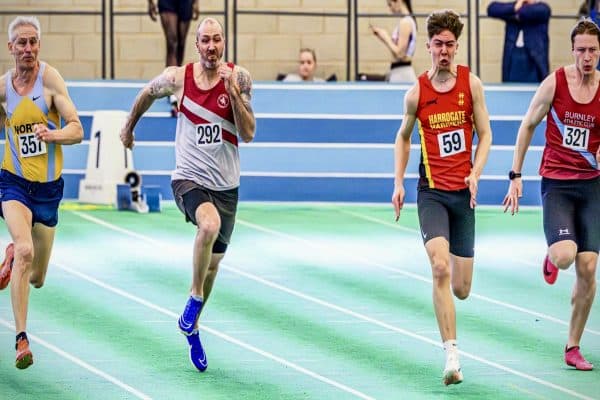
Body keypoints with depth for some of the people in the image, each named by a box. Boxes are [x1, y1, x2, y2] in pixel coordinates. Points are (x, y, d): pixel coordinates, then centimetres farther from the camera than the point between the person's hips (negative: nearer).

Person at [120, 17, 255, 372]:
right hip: (189, 178, -3)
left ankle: (193, 328, 36)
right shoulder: (178, 78, -6)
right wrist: (129, 127, 29)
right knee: (209, 224, -35)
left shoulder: (239, 78, -6)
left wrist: (232, 91, -20)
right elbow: (147, 95, 16)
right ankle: (195, 297, -14)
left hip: (226, 184, 3)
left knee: (213, 263, 14)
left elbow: (248, 134, -10)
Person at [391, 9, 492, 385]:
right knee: (440, 268, -23)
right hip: (431, 192, -1)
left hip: (463, 193, 1)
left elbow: (485, 134, 5)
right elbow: (403, 137, 15)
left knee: (461, 290, 6)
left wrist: (475, 174, -11)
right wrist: (398, 182, 5)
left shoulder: (471, 83, -1)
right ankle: (452, 355, -23)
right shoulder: (417, 92, -1)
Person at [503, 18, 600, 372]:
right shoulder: (555, 83, -7)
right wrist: (516, 176, 0)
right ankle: (551, 259, 18)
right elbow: (528, 126, 3)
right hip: (556, 183, -2)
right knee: (564, 255, -23)